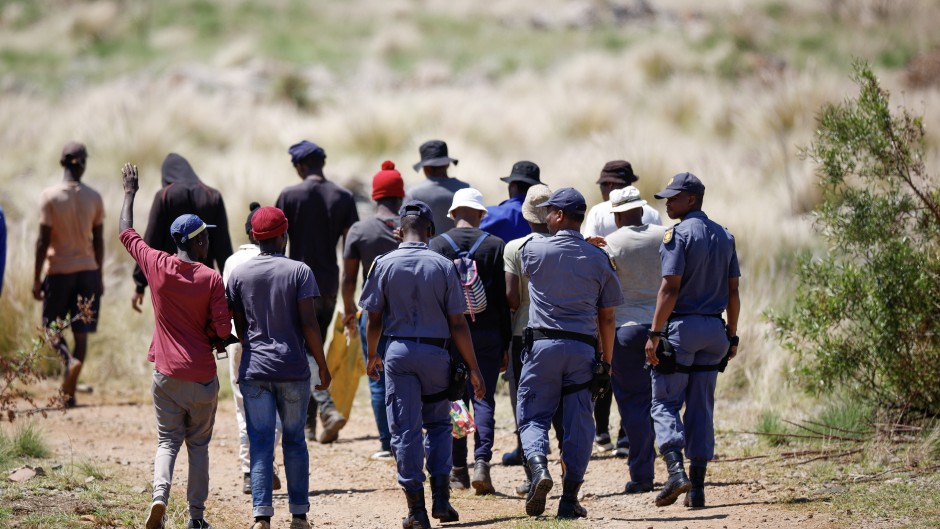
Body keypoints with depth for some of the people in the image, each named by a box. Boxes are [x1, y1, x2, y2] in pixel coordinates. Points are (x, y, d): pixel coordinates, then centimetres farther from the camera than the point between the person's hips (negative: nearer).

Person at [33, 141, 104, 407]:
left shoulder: (50, 196, -9)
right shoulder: (94, 198, 0)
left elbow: (43, 240, -10)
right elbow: (98, 241, 4)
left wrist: (37, 278, -4)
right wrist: (98, 276, 13)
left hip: (59, 271, -3)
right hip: (87, 270, 3)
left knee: (52, 326, 9)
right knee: (81, 332, 5)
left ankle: (69, 358, -23)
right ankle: (69, 392, 3)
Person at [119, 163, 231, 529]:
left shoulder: (157, 266, -5)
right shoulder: (211, 279, -11)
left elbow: (126, 233, 11)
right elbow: (223, 329, -12)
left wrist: (130, 193, 24)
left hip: (166, 374, 1)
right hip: (202, 374, -1)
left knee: (168, 441, 8)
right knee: (199, 444, 12)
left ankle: (160, 496, -17)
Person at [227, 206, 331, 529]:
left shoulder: (239, 275, 3)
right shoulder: (299, 272, -4)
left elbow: (239, 327, 10)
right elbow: (309, 324, -9)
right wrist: (322, 365, 0)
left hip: (254, 370, 1)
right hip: (293, 369, -1)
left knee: (260, 443, 1)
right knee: (294, 440, 10)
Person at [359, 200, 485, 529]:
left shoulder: (384, 264, -3)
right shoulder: (443, 266, -4)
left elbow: (374, 319, 1)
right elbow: (457, 323, -4)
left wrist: (372, 355, 18)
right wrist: (473, 369, 1)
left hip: (398, 352, 0)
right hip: (436, 351, 0)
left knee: (405, 430, 3)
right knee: (438, 424, 17)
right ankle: (441, 498, 7)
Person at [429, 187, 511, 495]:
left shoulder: (438, 244, -2)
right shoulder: (495, 246, 0)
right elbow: (504, 299, 1)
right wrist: (505, 345, 6)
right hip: (487, 333, 0)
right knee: (484, 399, 2)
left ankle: (458, 471, 10)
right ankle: (482, 463, -15)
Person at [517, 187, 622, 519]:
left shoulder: (534, 250, -1)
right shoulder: (598, 258, 5)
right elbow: (607, 317, 7)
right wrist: (606, 362, 14)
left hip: (543, 344, -2)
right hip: (584, 349, 2)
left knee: (533, 416, 5)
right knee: (578, 424, 6)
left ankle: (538, 467, -22)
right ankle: (570, 498, 4)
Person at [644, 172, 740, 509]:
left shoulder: (679, 234, -10)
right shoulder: (724, 236, 12)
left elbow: (670, 288, -16)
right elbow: (733, 290, 13)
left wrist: (655, 333, -15)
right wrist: (731, 335, 17)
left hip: (681, 328, -6)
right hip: (714, 329, 6)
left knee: (665, 402, 0)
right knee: (701, 408, 8)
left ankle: (676, 470, -20)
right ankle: (697, 489, 5)